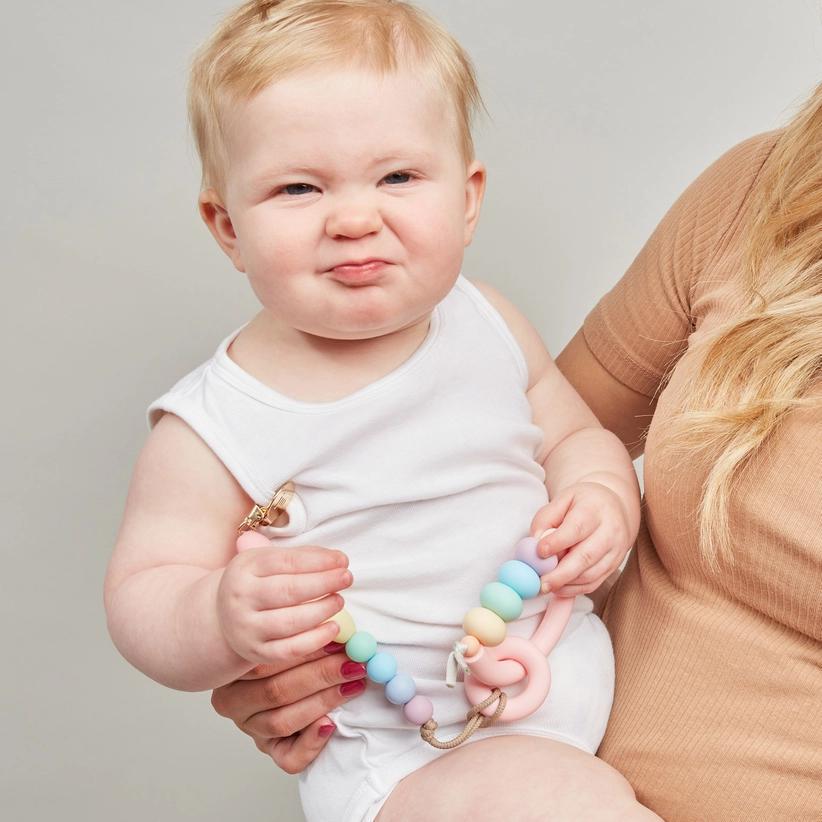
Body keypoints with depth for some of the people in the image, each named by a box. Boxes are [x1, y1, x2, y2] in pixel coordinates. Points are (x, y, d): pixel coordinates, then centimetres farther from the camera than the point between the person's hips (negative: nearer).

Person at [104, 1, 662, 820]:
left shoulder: (487, 326, 0)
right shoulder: (214, 429, -15)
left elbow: (575, 434, 13)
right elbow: (143, 595, -10)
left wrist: (602, 498, -10)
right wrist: (224, 622, -32)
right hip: (399, 745, -6)